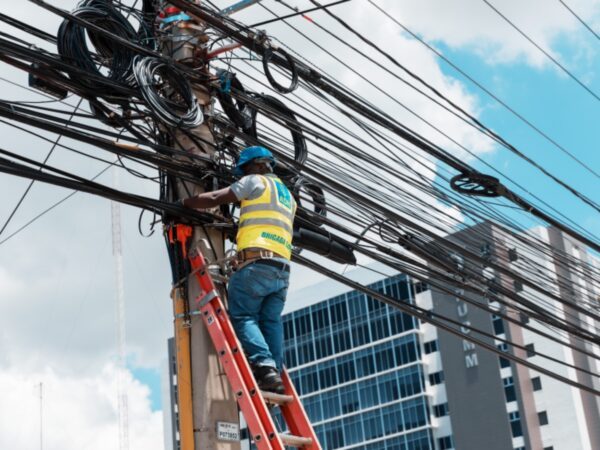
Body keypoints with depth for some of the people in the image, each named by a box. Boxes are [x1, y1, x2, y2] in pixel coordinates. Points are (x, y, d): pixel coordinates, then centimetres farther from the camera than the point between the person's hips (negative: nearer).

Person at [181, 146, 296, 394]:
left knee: (242, 316, -6)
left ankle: (265, 368, -23)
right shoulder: (288, 195, 31)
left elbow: (215, 198, 2)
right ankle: (275, 373, -9)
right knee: (271, 321, 5)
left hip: (256, 263, -7)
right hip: (282, 270, 7)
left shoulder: (256, 181, 8)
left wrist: (184, 202, 13)